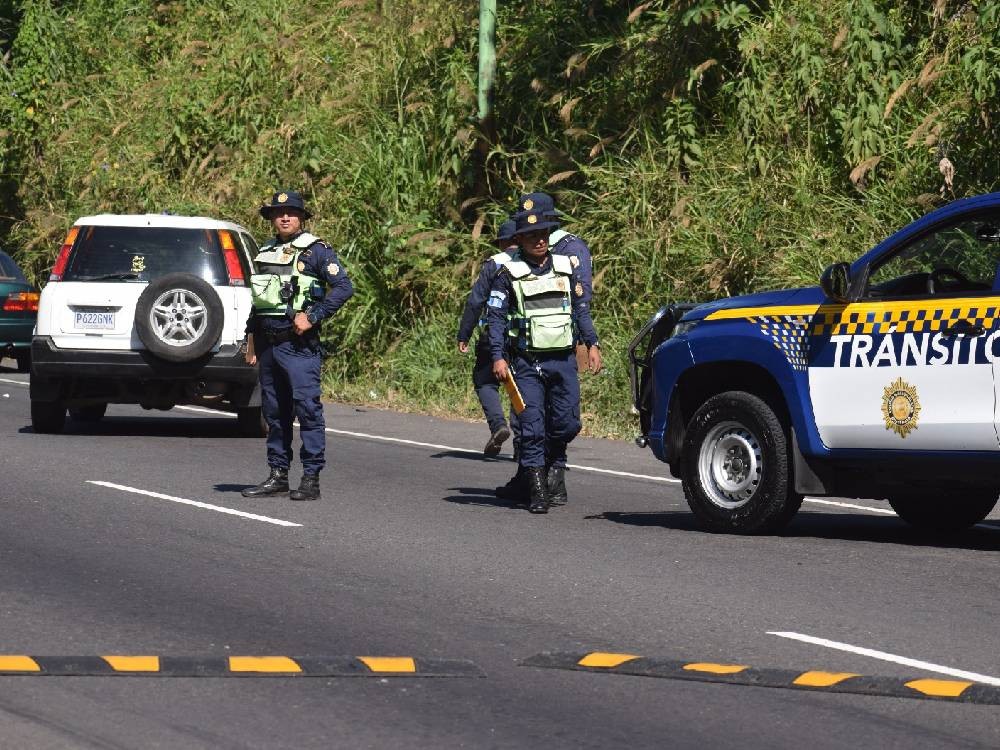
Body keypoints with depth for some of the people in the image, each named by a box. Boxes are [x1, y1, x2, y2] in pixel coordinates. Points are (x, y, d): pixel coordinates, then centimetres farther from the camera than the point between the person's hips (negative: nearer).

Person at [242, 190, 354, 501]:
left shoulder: (316, 251, -2)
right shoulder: (266, 253, 18)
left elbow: (343, 287, -10)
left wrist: (312, 317, -15)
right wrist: (251, 337, 19)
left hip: (299, 344, -7)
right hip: (268, 343, 7)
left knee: (307, 407, -10)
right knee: (274, 411, 10)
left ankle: (311, 479, -10)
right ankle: (278, 475, 17)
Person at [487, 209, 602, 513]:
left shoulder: (567, 268, 11)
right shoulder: (509, 274, 2)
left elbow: (581, 309, 17)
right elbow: (495, 316, 0)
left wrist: (592, 344, 7)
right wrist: (498, 357, -10)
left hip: (563, 360, 3)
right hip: (526, 362, -3)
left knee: (567, 422, 0)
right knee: (532, 426, -8)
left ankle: (555, 465, 28)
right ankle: (537, 491, -4)